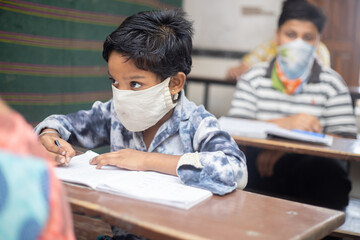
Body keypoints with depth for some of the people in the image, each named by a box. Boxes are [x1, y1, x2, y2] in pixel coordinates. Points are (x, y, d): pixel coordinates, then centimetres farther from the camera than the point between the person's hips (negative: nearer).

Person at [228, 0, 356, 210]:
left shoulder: (332, 84, 9)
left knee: (329, 172, -35)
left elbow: (345, 141, -2)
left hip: (310, 164, 0)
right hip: (259, 163, 1)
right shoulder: (253, 78, 12)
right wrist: (284, 123, -19)